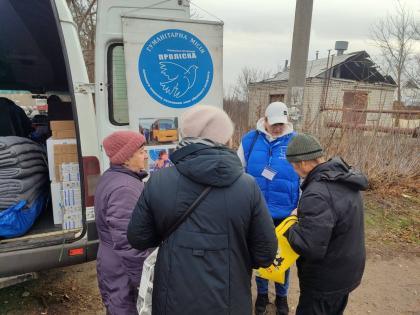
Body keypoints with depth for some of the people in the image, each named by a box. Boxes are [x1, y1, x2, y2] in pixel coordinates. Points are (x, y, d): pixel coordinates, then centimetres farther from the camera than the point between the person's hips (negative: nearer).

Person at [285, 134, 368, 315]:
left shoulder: (317, 194, -34)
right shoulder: (344, 178, -3)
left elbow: (308, 247, -36)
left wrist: (290, 231, -18)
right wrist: (304, 213, 4)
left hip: (326, 282, -8)